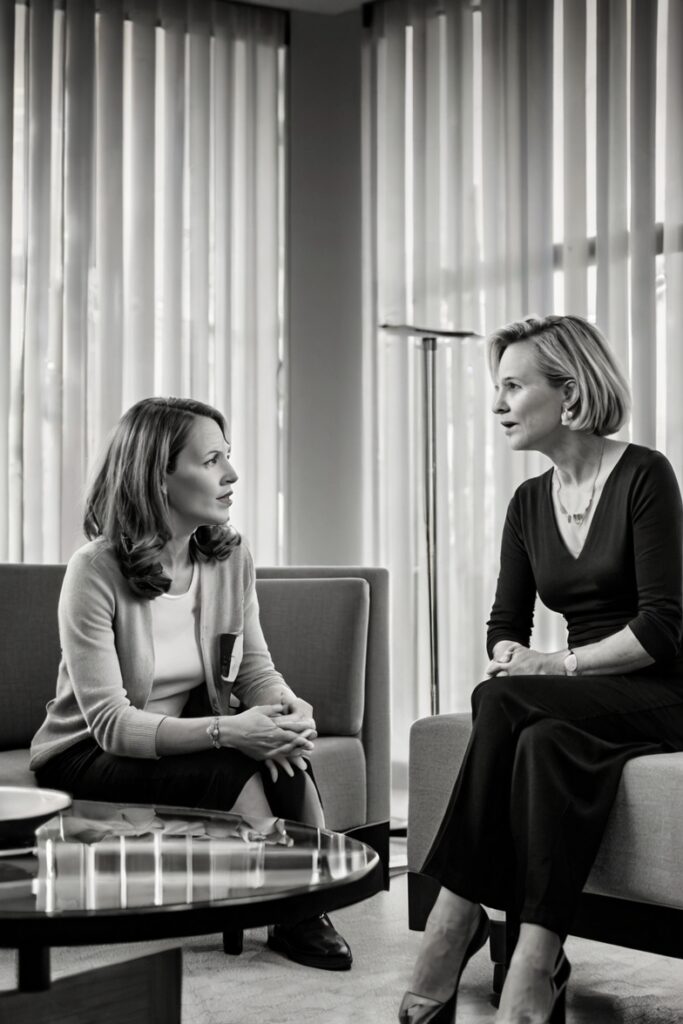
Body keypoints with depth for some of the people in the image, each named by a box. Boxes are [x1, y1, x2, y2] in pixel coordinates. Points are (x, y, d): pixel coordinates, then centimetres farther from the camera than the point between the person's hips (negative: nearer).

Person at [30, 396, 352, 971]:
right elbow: (110, 722, -24)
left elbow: (256, 670, 2)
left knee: (285, 754, -25)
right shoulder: (96, 570, -21)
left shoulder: (230, 558, -2)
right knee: (235, 770, -29)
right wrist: (226, 730, -37)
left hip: (184, 743, 5)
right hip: (89, 758, -5)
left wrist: (290, 708, -23)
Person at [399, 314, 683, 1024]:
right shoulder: (529, 503, 11)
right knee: (545, 745, -32)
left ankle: (450, 932, -29)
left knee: (501, 704, -31)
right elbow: (505, 627, 11)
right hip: (578, 706, 5)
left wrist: (558, 665, -20)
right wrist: (511, 658, -13)